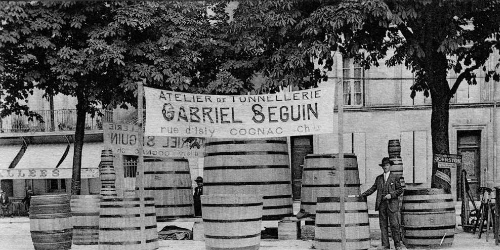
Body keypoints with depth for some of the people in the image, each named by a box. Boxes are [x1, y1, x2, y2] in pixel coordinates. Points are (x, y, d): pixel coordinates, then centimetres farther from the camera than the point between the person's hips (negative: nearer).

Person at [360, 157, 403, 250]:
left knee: (394, 224, -7)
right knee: (383, 225, 2)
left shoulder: (395, 178, 5)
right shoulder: (378, 178, 14)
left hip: (392, 204, -3)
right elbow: (372, 189, 13)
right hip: (381, 204, 4)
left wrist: (391, 195, -11)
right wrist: (362, 195, 3)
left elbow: (400, 190, 3)